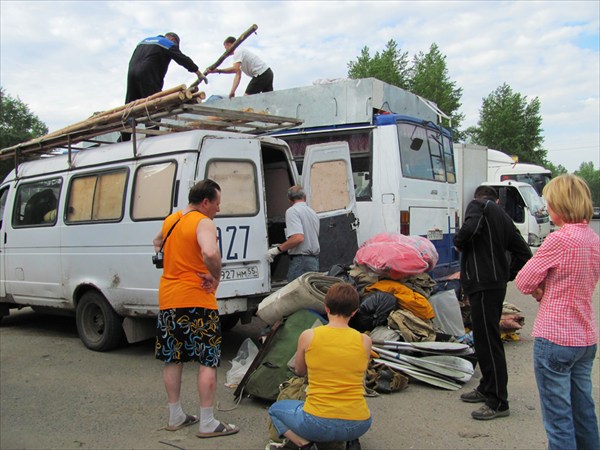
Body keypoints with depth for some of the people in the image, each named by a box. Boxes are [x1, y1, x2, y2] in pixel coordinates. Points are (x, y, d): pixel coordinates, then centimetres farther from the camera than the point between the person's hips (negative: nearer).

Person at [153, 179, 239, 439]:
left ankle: (175, 417, 26)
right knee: (208, 361, 1)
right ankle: (207, 424, 5)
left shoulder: (170, 220, 12)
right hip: (196, 301, -8)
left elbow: (158, 243, 34)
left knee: (172, 359, 16)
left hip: (168, 299, 8)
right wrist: (215, 277, -18)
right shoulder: (204, 223, -13)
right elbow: (210, 253, -33)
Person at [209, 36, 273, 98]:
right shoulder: (240, 51, 22)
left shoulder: (238, 52, -8)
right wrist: (232, 91, 10)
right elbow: (238, 75, 17)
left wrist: (218, 70, -22)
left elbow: (235, 69, -26)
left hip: (261, 74, -10)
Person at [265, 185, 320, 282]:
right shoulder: (313, 212, 17)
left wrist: (277, 249, -15)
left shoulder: (292, 211, -9)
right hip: (314, 260, 9)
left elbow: (298, 238, -23)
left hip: (301, 260, -8)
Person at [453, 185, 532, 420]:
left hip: (482, 284, -9)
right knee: (486, 338, 19)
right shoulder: (503, 216, 22)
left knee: (488, 341, -6)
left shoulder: (477, 205, -1)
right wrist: (507, 275, 18)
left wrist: (458, 242, -5)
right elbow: (523, 252, 19)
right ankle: (487, 389, 32)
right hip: (497, 283, 9)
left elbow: (470, 227, -24)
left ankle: (498, 402, 0)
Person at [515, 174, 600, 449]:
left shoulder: (559, 240, -19)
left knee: (558, 419, 2)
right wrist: (546, 289, 1)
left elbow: (523, 282, -13)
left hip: (555, 339, -8)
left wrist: (539, 290, 6)